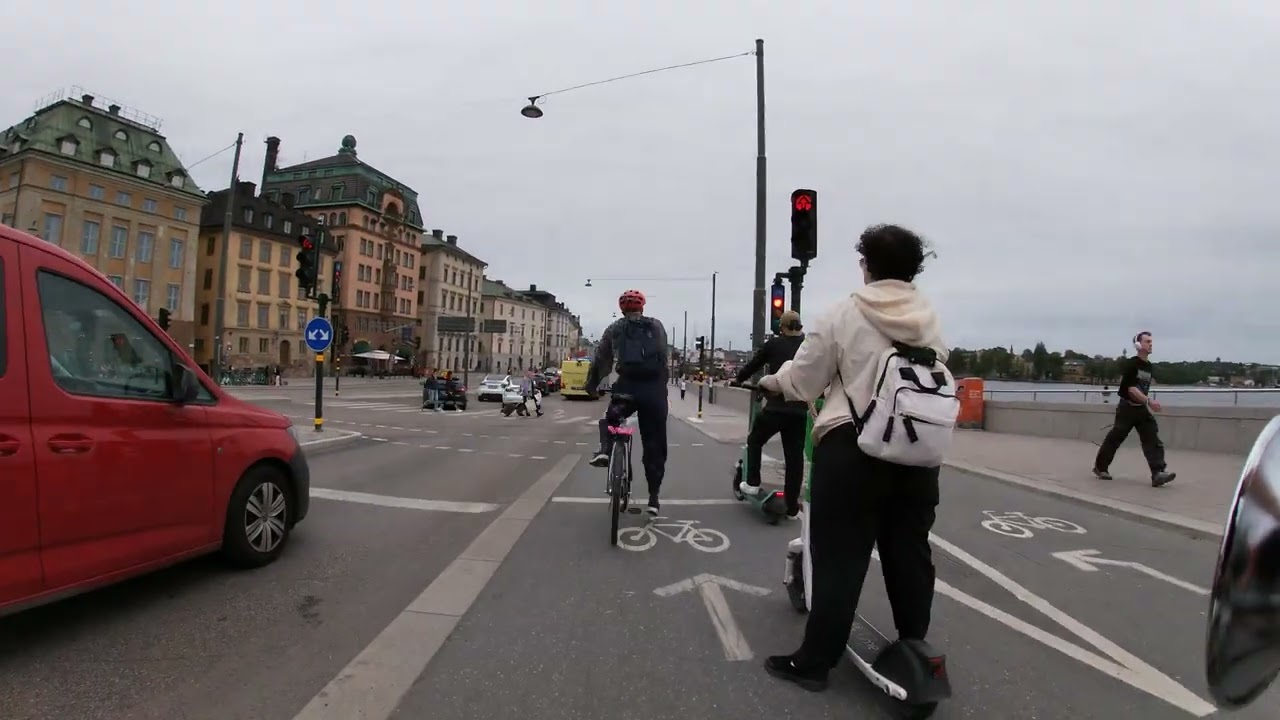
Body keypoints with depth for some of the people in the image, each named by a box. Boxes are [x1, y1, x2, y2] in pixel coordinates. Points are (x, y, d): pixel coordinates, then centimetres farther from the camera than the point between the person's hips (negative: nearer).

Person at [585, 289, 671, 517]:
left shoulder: (614, 329, 14)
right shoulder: (657, 327, 15)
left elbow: (600, 360, 15)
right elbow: (665, 357, 15)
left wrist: (590, 385, 27)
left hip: (627, 387, 0)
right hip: (655, 389, 1)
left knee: (610, 419, 31)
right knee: (654, 445, 10)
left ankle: (605, 450, 3)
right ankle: (653, 498, 12)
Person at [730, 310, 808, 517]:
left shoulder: (773, 344, 1)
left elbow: (753, 364, 11)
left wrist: (737, 380, 27)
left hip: (776, 407, -2)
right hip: (800, 410, 3)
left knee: (754, 440, 21)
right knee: (795, 456, 9)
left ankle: (752, 483, 16)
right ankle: (792, 506, 12)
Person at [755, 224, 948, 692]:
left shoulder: (845, 315, -6)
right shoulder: (932, 320, 7)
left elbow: (802, 382, -3)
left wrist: (772, 381, 18)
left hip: (853, 448, -5)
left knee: (839, 557, 2)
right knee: (910, 553, 17)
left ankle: (815, 661, 11)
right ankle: (914, 650, 33)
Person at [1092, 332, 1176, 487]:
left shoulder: (1149, 366, 10)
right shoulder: (1130, 364, -14)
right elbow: (1131, 388, -22)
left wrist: (1148, 404, 23)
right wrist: (1149, 401, -31)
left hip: (1142, 408, 7)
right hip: (1127, 408, -7)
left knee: (1153, 439, -7)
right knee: (1114, 438, 1)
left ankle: (1158, 473, -12)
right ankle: (1100, 467, 15)